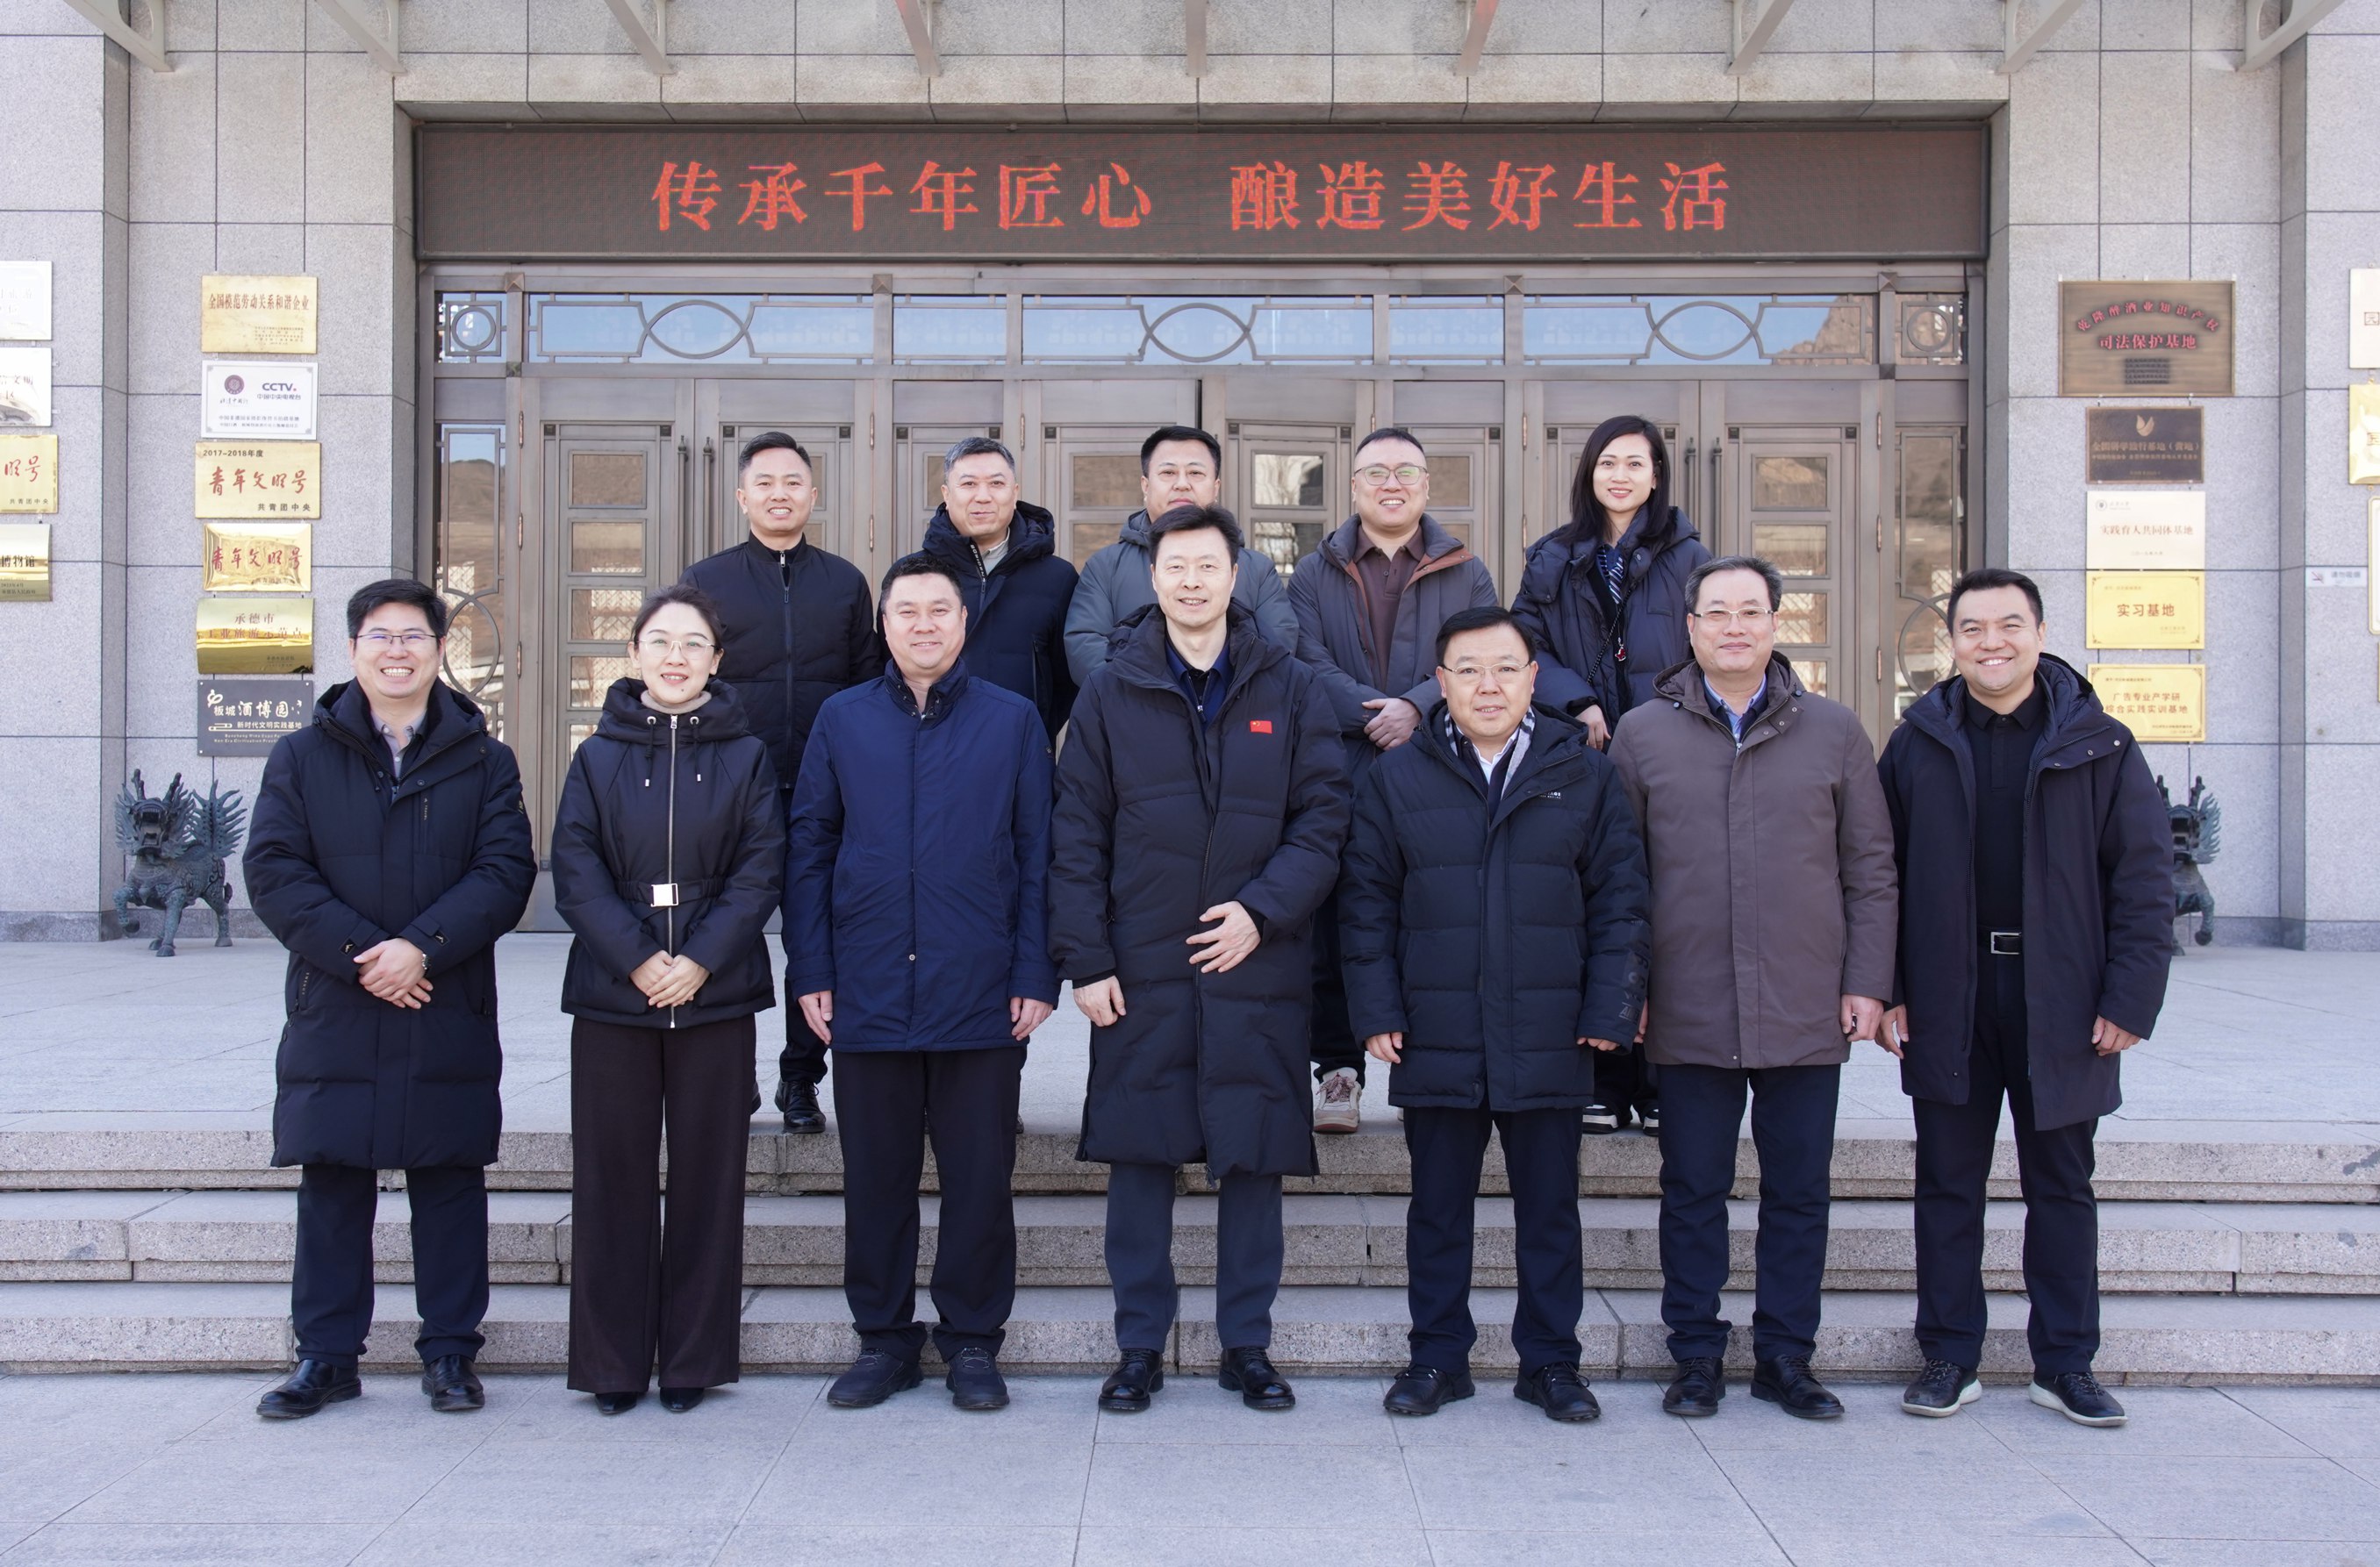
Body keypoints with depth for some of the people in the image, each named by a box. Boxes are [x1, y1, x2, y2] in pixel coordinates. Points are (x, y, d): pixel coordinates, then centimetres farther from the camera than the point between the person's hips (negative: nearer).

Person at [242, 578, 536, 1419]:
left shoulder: (484, 761, 7)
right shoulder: (301, 758, 8)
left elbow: (506, 872, -4)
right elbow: (273, 872, -2)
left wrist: (421, 947, -18)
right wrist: (358, 954, -15)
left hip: (450, 1018, 0)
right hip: (332, 1014, 1)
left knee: (450, 1184, 6)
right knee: (330, 1184, 6)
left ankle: (450, 1351, 17)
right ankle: (326, 1356, 18)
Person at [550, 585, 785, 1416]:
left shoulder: (745, 755, 5)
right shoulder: (598, 756, 7)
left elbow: (760, 871, -2)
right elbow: (575, 870, -1)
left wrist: (699, 959, -13)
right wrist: (636, 958, -13)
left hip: (715, 996, 0)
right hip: (611, 996, 1)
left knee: (707, 1175, 4)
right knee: (612, 1175, 4)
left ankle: (694, 1357, 14)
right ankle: (612, 1359, 14)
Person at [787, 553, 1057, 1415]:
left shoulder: (1013, 720, 5)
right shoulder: (842, 720, 8)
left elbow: (1038, 854, 4)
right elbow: (810, 849, 9)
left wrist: (1036, 974, -3)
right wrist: (813, 972, 2)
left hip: (981, 999, -1)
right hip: (869, 997, 1)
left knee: (979, 1175, 5)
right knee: (875, 1175, 9)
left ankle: (973, 1340, 19)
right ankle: (883, 1337, 22)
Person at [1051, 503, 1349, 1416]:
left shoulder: (1290, 690, 6)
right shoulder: (1112, 693, 5)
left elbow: (1324, 817, 0)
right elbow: (1078, 836, 2)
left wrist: (1264, 910, -13)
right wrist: (1084, 959, -5)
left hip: (1257, 968, 0)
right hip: (1139, 973, 0)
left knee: (1255, 1161, 6)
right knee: (1140, 1160, 5)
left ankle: (1247, 1346, 19)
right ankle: (1139, 1347, 17)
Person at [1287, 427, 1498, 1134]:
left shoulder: (1467, 574, 14)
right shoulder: (1315, 574, 12)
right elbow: (1306, 662, -1)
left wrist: (1417, 708, -16)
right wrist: (1372, 711, -16)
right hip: (1338, 778, 0)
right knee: (1333, 923, 0)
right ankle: (1337, 1069, 9)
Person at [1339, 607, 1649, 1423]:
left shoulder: (1584, 775, 4)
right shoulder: (1396, 778, 4)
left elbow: (1620, 898, 5)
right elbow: (1367, 901, 4)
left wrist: (1610, 1007, -2)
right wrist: (1376, 1010, -2)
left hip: (1549, 1043, 0)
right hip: (1436, 1041, 0)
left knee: (1550, 1208, 9)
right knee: (1439, 1207, 10)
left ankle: (1551, 1361, 22)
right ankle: (1438, 1357, 23)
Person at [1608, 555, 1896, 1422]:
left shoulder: (1834, 731, 6)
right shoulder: (1642, 734, 4)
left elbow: (1870, 869, 8)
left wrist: (1868, 982, 1)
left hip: (1806, 1014, 1)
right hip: (1688, 1016, -1)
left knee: (1798, 1193, 9)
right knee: (1693, 1191, 7)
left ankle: (1786, 1358, 22)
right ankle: (1697, 1358, 19)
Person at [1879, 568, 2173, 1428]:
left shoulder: (2100, 745, 1)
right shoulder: (1917, 745, 4)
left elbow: (2143, 877, -1)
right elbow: (1881, 874, 5)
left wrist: (2131, 996, -8)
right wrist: (1886, 990, -2)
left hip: (2061, 1003, 0)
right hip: (1947, 1006, 1)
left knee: (2062, 1187, 10)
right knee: (1948, 1186, 8)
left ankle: (2065, 1363, 21)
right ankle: (1949, 1357, 18)